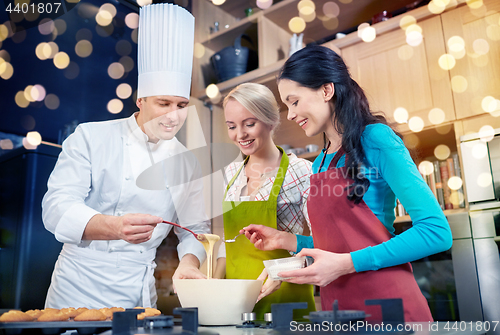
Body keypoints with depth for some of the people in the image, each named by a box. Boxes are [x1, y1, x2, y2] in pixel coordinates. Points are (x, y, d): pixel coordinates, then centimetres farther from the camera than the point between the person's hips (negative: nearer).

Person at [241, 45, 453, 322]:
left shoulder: (376, 139, -10)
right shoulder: (319, 164, 11)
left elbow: (436, 231, -16)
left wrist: (346, 263, -21)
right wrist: (287, 241, 6)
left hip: (386, 303, -7)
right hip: (336, 306, 7)